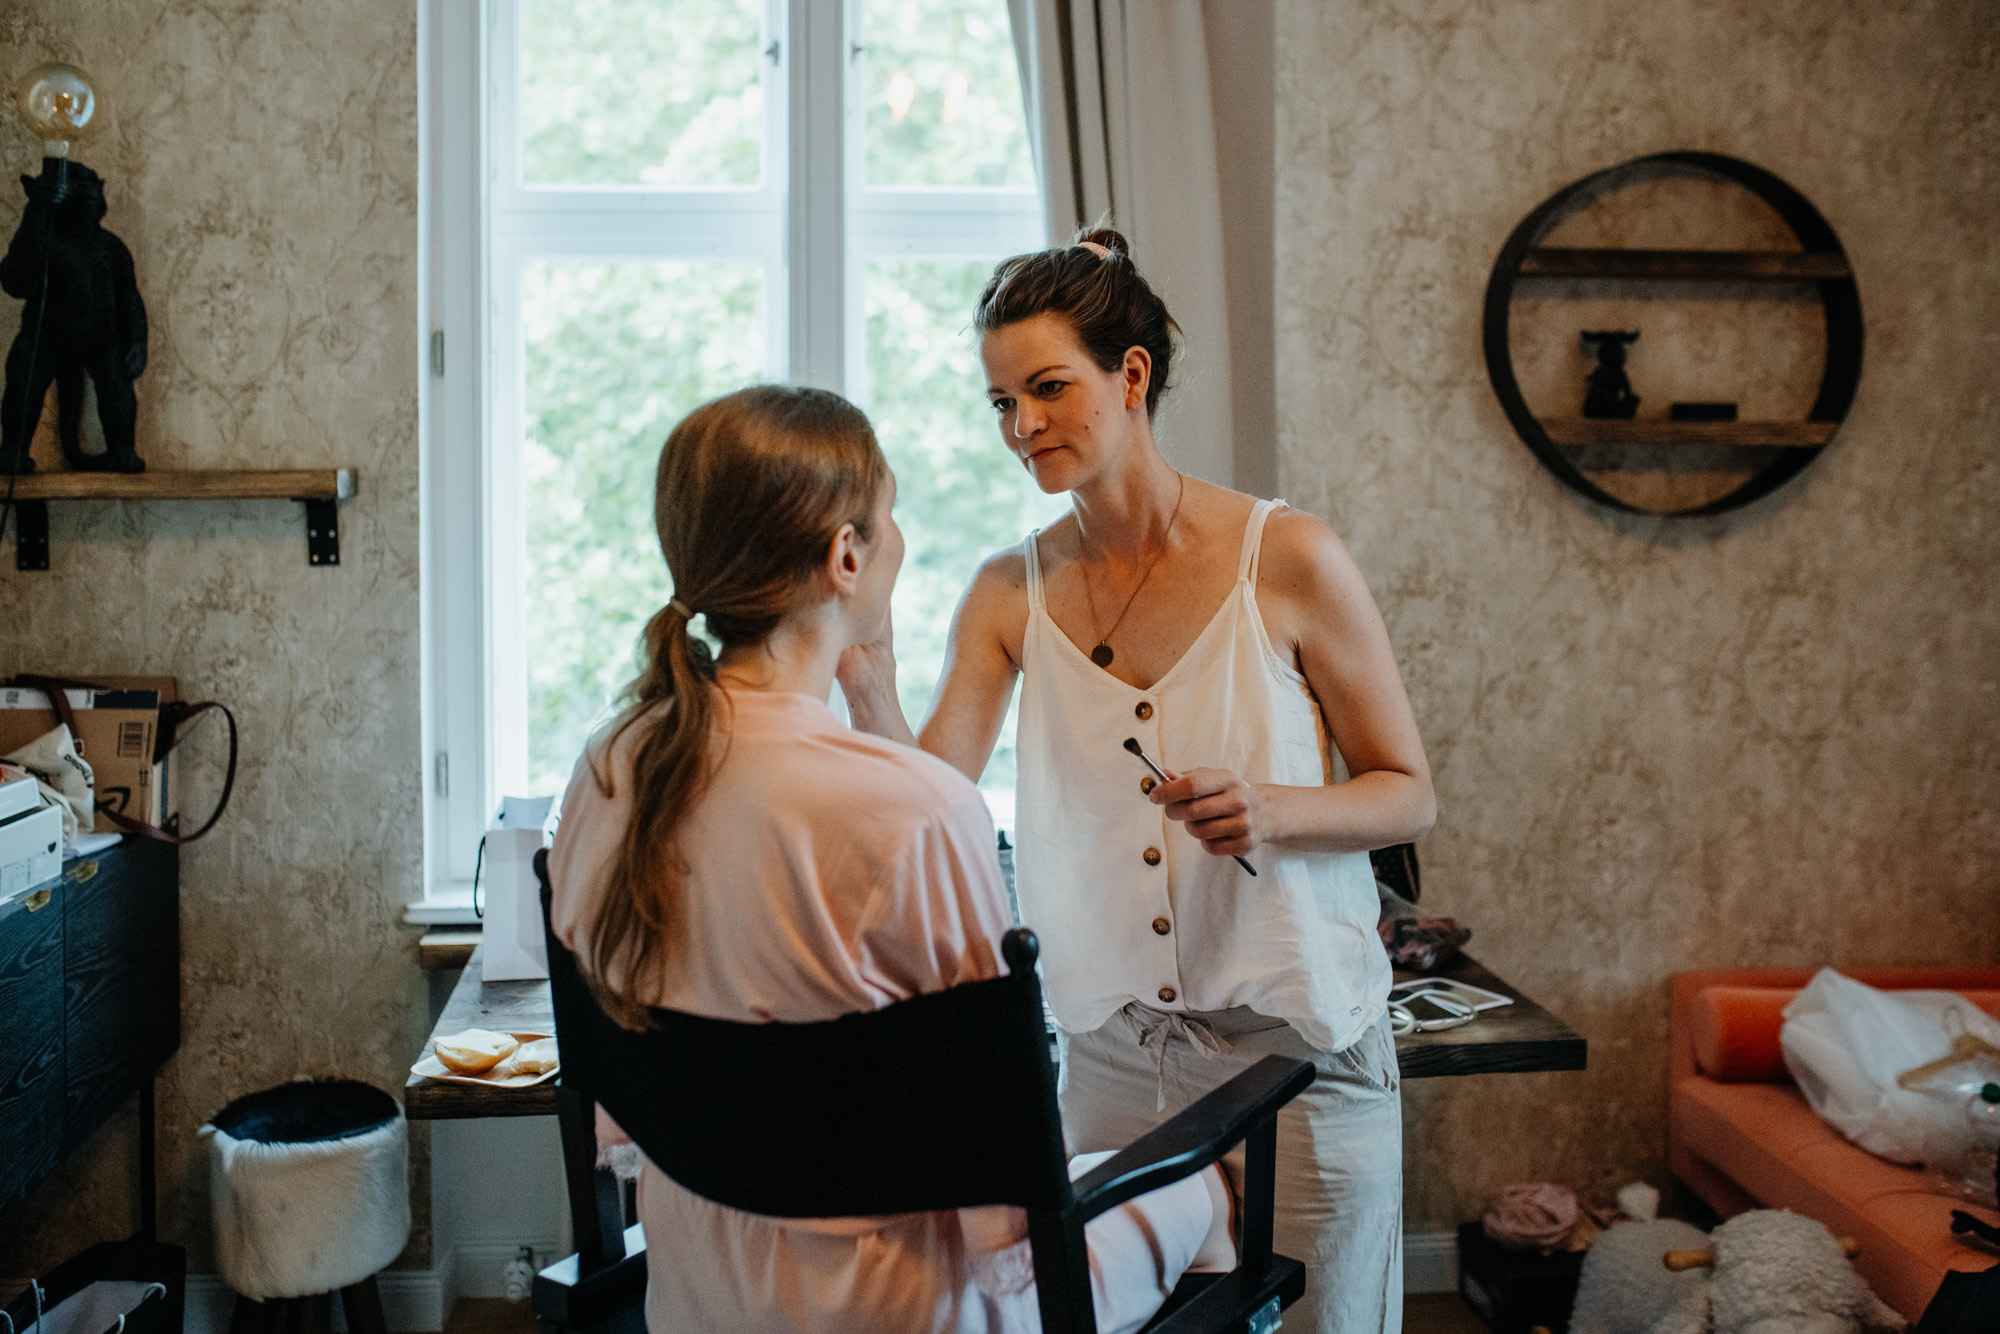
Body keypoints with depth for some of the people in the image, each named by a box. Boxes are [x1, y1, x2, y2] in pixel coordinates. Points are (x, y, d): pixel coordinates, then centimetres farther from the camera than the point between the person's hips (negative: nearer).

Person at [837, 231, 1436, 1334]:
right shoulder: (1010, 595, 1)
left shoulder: (1288, 559, -9)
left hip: (1294, 1045, -2)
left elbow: (1410, 795, -3)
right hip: (1110, 1054, 3)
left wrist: (1267, 810, -21)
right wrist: (870, 694, -24)